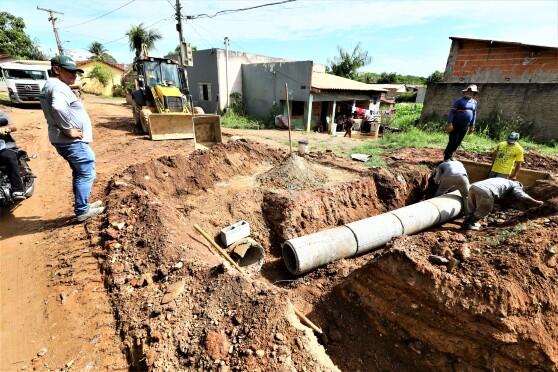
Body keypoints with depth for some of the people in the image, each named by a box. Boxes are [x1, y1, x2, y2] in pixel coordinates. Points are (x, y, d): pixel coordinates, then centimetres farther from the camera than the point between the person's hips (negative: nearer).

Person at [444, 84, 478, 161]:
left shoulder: (474, 102, 10)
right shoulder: (459, 101, -7)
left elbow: (474, 114, 17)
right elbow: (452, 112, -11)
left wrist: (472, 125, 15)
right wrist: (450, 123, -18)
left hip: (465, 126, 6)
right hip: (456, 125, -6)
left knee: (458, 142, 10)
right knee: (452, 141, -6)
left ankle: (450, 155, 21)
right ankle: (447, 157, 3)